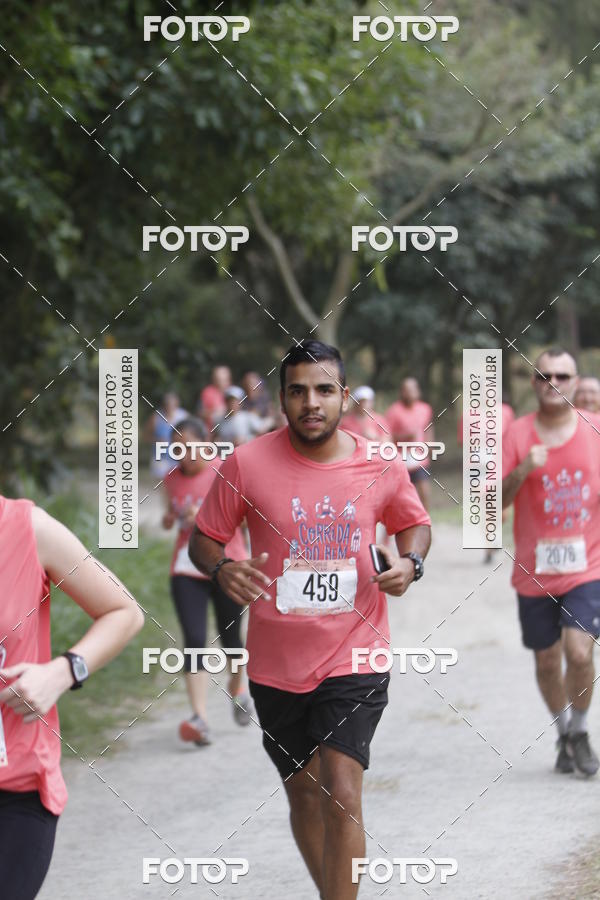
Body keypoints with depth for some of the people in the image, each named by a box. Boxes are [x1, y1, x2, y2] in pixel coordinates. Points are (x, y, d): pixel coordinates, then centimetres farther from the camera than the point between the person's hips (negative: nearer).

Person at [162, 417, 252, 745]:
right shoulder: (172, 478, 5)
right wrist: (169, 518, -2)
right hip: (187, 569, 2)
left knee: (230, 637, 10)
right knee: (194, 640, -12)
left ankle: (237, 687, 43)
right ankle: (200, 717, -18)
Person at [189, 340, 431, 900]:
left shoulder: (381, 465, -4)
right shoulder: (246, 464, -9)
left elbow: (414, 523, 14)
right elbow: (203, 539, 1)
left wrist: (409, 562, -7)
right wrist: (222, 570, -21)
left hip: (354, 658, -1)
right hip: (276, 662, 1)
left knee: (342, 797, -14)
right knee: (304, 793, 16)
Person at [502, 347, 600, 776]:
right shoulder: (519, 433, -2)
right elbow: (495, 500, -6)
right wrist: (523, 469, -22)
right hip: (535, 572, 1)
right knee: (547, 661, 9)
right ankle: (565, 734, 33)